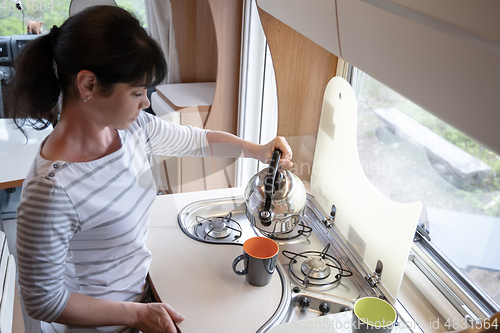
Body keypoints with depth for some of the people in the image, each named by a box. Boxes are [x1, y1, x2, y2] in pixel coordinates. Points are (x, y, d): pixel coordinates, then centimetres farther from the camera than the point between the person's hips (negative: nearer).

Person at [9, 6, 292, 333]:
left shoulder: (133, 127, -13)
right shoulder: (51, 191, -34)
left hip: (140, 289, 6)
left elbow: (195, 139, 6)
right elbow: (43, 300, -24)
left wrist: (257, 150, -3)